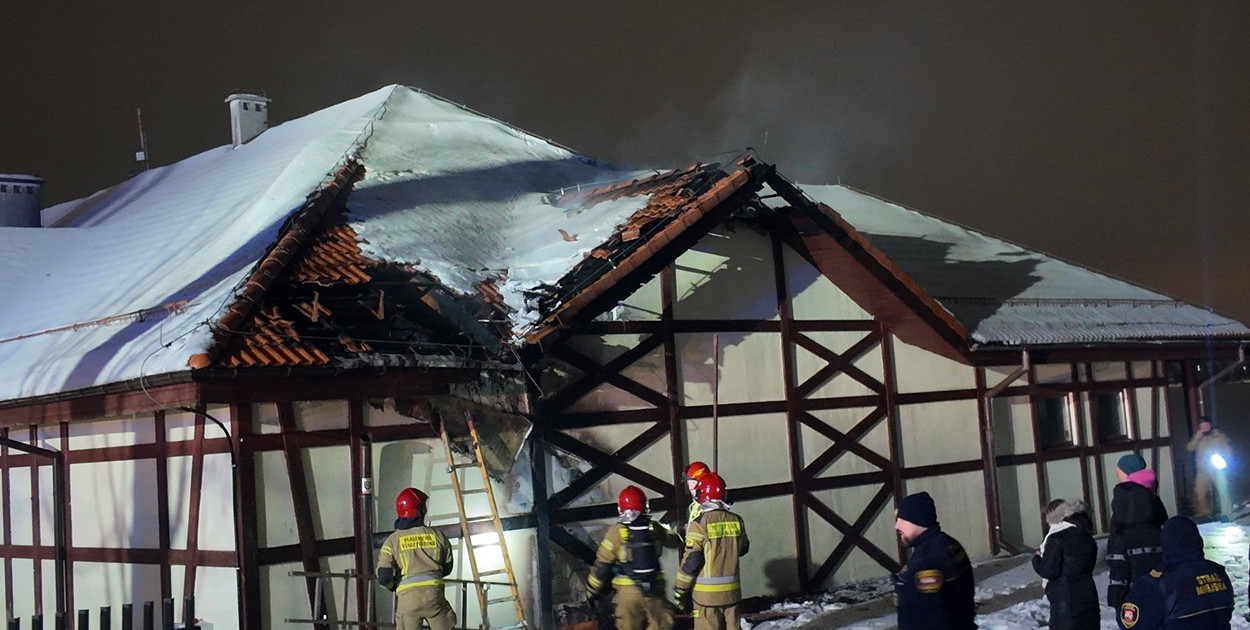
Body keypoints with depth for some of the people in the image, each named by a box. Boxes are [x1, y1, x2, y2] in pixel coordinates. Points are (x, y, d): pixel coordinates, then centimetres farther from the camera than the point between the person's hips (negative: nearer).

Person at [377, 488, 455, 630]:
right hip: (433, 592, 0)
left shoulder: (392, 540, 1)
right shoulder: (437, 535, 5)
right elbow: (447, 568, 15)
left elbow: (383, 577, -5)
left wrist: (393, 586, 16)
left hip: (407, 597, 0)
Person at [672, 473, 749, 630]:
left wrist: (679, 589, -6)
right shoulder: (736, 521, 1)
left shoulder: (700, 524, -14)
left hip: (707, 593, -5)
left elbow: (691, 560, -15)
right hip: (732, 591, 5)